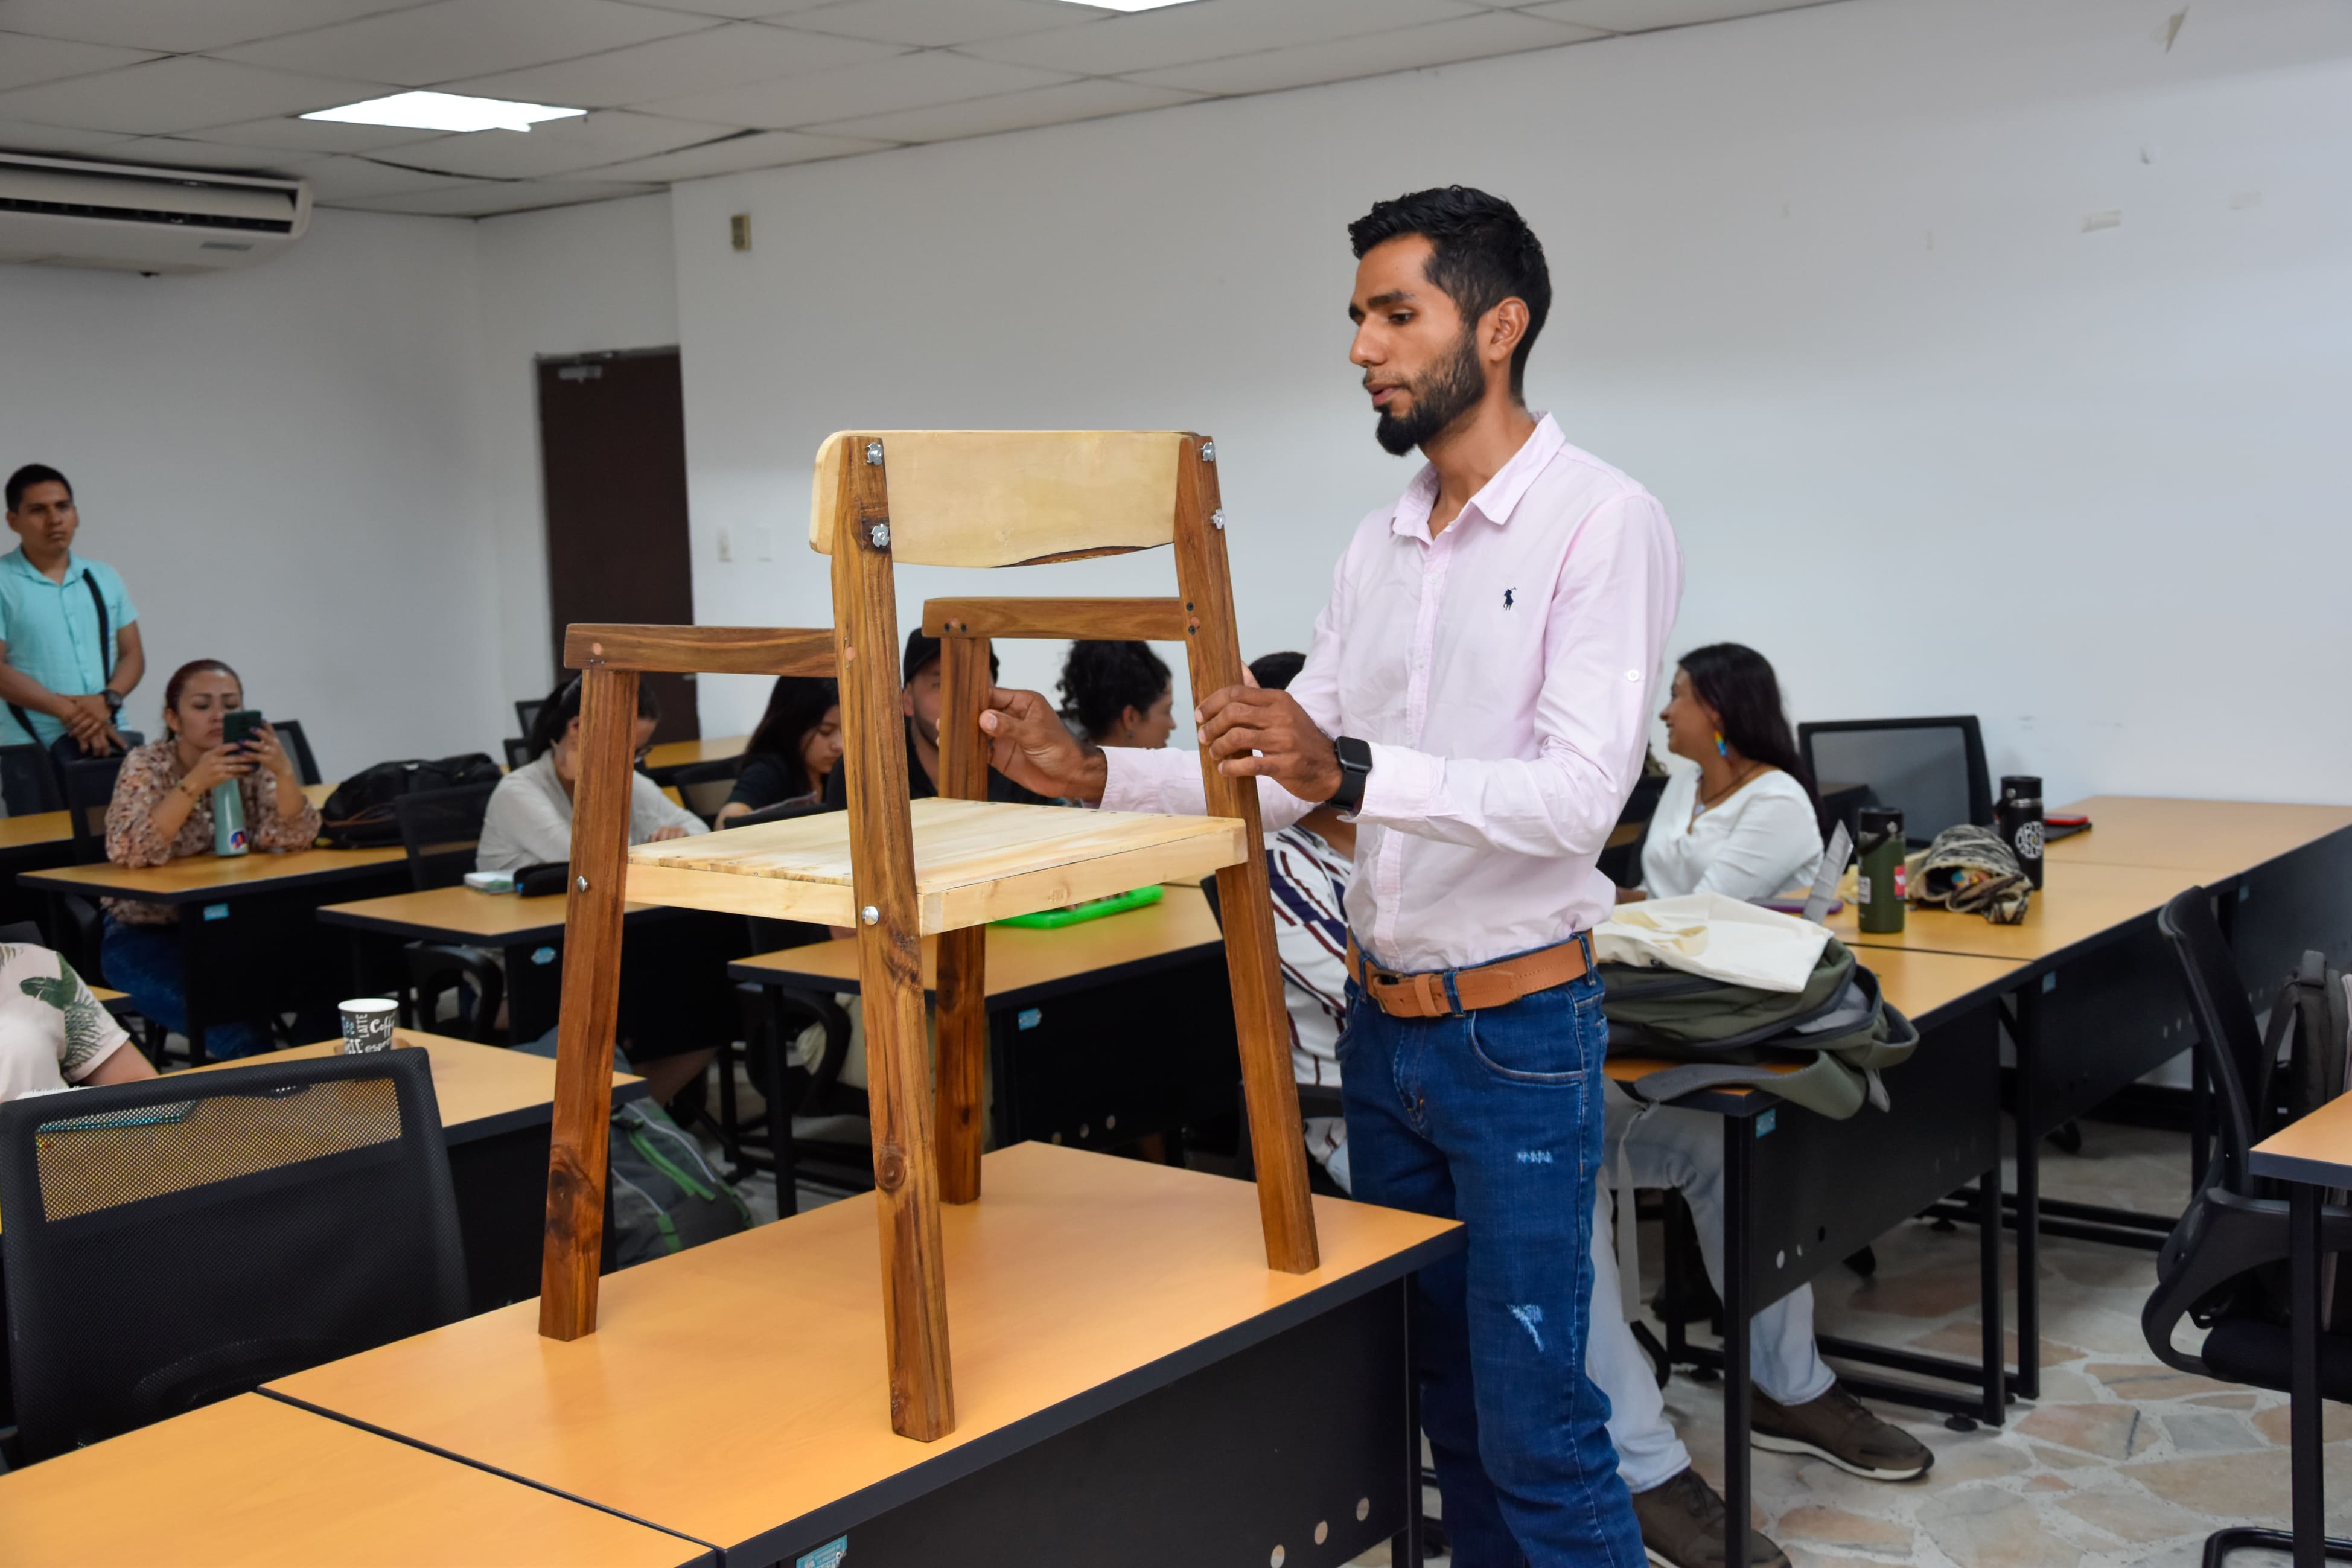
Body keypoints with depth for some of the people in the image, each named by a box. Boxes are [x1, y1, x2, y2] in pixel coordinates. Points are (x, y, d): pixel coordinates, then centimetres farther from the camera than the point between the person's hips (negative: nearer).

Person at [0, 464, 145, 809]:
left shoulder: (104, 578, 12)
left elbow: (133, 654, 10)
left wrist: (107, 700, -11)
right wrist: (67, 710, -20)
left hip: (110, 742, 4)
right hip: (34, 750, -4)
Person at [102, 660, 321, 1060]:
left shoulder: (251, 762, 0)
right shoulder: (147, 766, -8)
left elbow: (293, 839, -10)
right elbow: (128, 853, -24)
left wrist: (284, 773, -27)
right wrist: (195, 784, -33)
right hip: (148, 934, -4)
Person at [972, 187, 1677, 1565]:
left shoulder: (1605, 523, -12)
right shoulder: (1379, 546, 10)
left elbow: (1578, 797, -24)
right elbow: (1287, 781, 10)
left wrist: (1350, 770, -36)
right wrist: (1095, 775, -2)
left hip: (1515, 1029, -7)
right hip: (1381, 1022, 7)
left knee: (1534, 1421, -1)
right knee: (1444, 1395, 17)